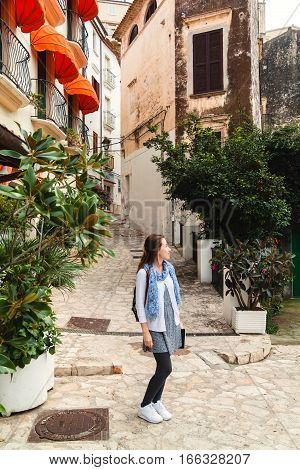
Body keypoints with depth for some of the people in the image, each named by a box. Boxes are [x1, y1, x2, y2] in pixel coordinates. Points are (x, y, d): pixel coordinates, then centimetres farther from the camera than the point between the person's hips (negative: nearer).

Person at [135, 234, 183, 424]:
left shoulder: (168, 268, 3)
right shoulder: (144, 273, -18)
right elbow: (140, 304, -15)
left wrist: (178, 320, 15)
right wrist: (145, 332, -15)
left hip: (171, 323, 7)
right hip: (156, 326, -6)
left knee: (163, 367, 13)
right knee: (166, 368, -5)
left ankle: (157, 401, 33)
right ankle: (145, 406, 15)